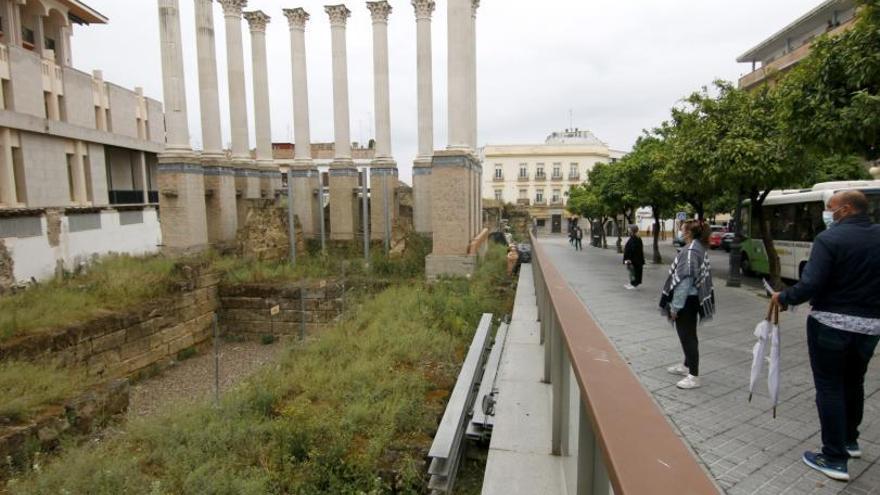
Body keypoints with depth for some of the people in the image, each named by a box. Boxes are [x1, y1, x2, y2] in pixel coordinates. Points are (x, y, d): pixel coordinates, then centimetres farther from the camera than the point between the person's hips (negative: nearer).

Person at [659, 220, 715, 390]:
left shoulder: (691, 250, -21)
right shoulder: (700, 248, 9)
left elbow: (685, 280, -23)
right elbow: (701, 276, 15)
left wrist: (675, 306, -19)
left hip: (687, 300, -10)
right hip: (693, 299, 10)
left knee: (687, 336, -1)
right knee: (688, 334, 21)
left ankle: (694, 376, 7)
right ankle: (687, 366, 36)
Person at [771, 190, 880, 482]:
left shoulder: (829, 238, -16)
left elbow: (811, 285, -22)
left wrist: (783, 298, -7)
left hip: (832, 324, -6)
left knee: (829, 388, 3)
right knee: (853, 383, 23)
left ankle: (835, 459, 10)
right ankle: (850, 440, 40)